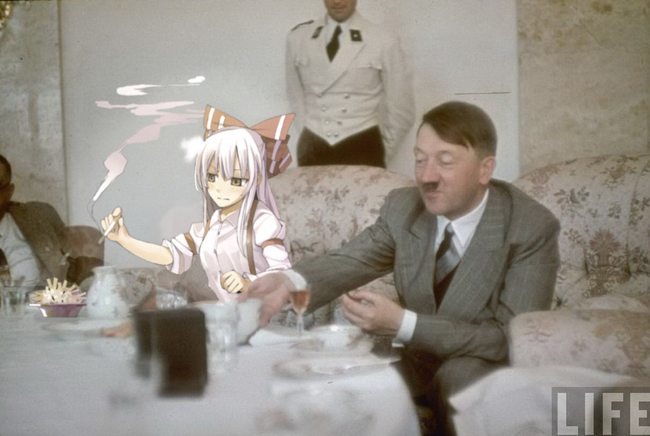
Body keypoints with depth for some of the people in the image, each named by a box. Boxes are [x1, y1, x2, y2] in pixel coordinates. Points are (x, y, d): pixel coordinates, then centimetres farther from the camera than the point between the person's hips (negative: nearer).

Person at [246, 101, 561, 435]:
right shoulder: (403, 207, -3)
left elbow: (512, 339, -23)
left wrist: (403, 324, -32)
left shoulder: (533, 229, -18)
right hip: (420, 364, 4)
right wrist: (290, 283, -30)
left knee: (459, 374, -36)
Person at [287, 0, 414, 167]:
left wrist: (382, 153, 9)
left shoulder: (384, 41, -5)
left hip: (363, 150, -2)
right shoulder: (297, 38, 4)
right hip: (312, 150, 2)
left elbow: (401, 111, 3)